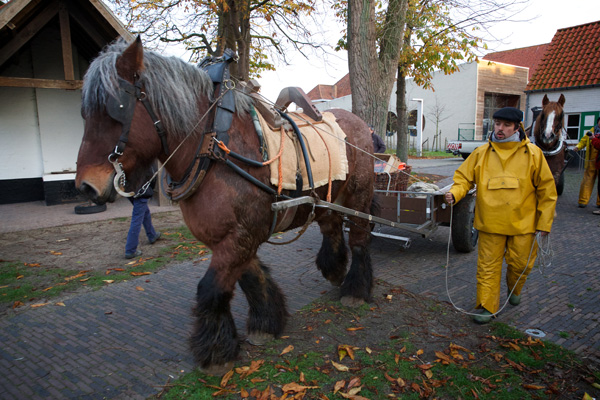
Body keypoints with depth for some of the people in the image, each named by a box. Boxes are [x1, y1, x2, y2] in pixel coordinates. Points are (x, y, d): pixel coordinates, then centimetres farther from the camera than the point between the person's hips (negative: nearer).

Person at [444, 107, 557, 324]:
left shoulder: (532, 153, -2)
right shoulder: (481, 153, 1)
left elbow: (546, 190, 2)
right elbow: (464, 177, 5)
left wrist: (544, 222, 1)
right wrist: (454, 193, -18)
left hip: (522, 223, 0)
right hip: (490, 222, 1)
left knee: (520, 263, 11)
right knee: (488, 265, 4)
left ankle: (514, 289, 43)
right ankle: (487, 306, 16)